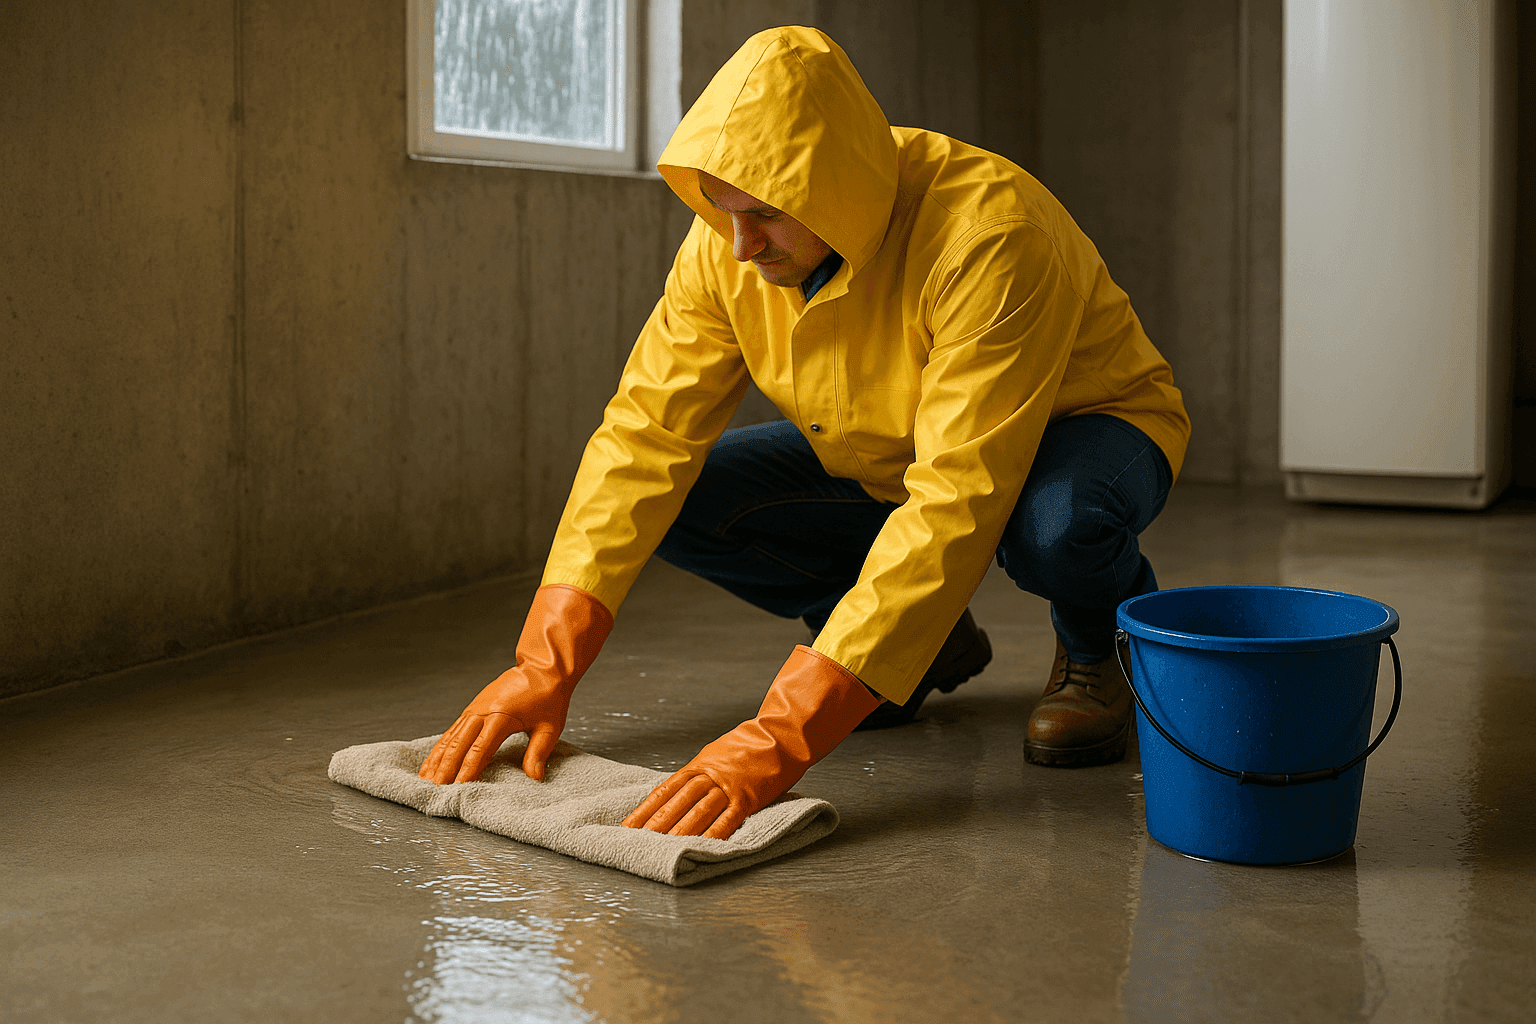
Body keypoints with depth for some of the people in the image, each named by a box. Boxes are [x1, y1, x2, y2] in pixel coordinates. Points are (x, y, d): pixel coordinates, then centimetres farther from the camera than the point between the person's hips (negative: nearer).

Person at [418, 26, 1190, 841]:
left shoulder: (987, 232, -37)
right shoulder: (727, 243, -19)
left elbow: (957, 505, -44)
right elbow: (646, 433, -17)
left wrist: (781, 737, -48)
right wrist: (547, 665, -28)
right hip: (883, 464, 6)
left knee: (1050, 522, -41)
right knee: (682, 496, -15)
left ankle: (1095, 651, -2)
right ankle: (927, 643, 6)